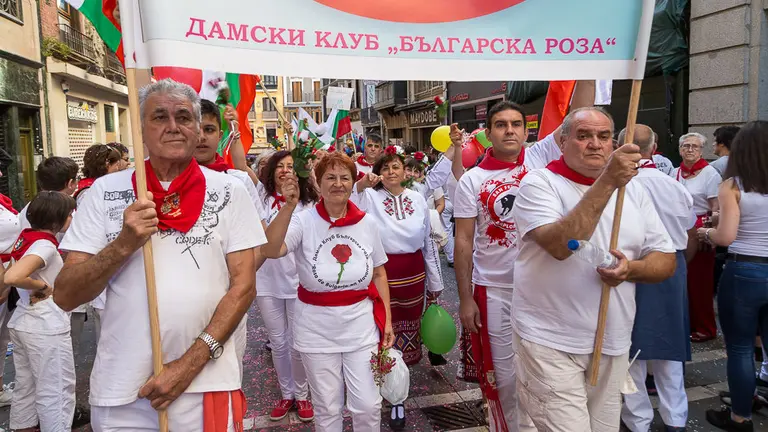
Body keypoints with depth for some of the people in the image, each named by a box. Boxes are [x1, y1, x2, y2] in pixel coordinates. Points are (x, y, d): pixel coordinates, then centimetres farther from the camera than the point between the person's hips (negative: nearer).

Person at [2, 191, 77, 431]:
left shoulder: (26, 237, 7)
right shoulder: (45, 245, -19)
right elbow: (11, 277, -33)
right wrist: (42, 286, -18)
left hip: (22, 323, 9)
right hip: (45, 329, -9)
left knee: (26, 389, 19)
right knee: (56, 393, 3)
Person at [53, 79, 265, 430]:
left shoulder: (229, 191, -2)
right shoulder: (105, 191, 0)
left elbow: (244, 285, -5)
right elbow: (65, 296, -1)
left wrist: (191, 362, -13)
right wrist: (124, 243, -17)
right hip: (120, 388, 2)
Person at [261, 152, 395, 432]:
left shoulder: (368, 223, -2)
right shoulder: (304, 222, -11)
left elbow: (379, 274, 7)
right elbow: (270, 251, -29)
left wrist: (387, 320, 5)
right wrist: (289, 206, -36)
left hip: (361, 325, 2)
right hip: (317, 328, -1)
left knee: (367, 404, 6)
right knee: (327, 408, 14)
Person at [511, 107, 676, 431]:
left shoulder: (632, 189, 8)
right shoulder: (539, 183, -8)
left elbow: (666, 261, 8)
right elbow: (561, 246, -25)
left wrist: (631, 268, -14)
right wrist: (607, 181, -27)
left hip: (613, 344, 6)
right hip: (552, 343, -5)